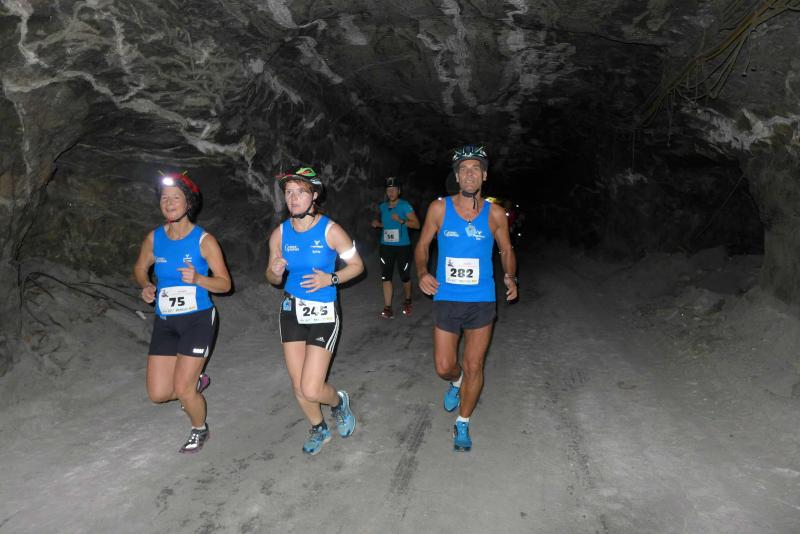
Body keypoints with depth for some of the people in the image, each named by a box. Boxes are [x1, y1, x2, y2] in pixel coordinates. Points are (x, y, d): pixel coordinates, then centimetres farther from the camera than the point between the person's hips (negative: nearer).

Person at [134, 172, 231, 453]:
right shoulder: (154, 238, 2)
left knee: (182, 390, -5)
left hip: (198, 319, -5)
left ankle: (200, 430, 27)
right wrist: (145, 287, -3)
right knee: (158, 394, 3)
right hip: (165, 322, 5)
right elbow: (140, 268, 19)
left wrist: (197, 279, -26)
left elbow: (225, 283, -7)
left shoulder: (204, 240, -10)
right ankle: (197, 381, 36)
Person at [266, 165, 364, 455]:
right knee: (298, 387, 12)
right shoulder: (280, 233, -2)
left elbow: (357, 265, -5)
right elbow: (272, 278, 9)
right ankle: (319, 429, 39)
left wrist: (331, 279, -21)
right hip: (292, 311, 4)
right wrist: (275, 273, -15)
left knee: (311, 390, -9)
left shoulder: (330, 230, -14)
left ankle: (338, 402, 27)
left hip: (324, 314, -4)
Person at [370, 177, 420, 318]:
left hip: (403, 246, -4)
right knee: (386, 277, -3)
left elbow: (416, 224, -10)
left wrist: (401, 221, -23)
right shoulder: (383, 207, 9)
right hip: (386, 246, 4)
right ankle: (387, 308, 2)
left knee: (405, 277, 6)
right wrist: (378, 223, 6)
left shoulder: (405, 206, -6)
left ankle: (407, 302, 31)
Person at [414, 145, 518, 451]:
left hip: (482, 301, 0)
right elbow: (422, 245, 5)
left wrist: (510, 276, -10)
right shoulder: (439, 208, -4)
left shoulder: (495, 214, -3)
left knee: (474, 366, 8)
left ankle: (462, 425, 29)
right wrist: (422, 273, -14)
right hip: (446, 299, 0)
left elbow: (506, 250, 9)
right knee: (444, 367, 7)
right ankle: (456, 382, 47)